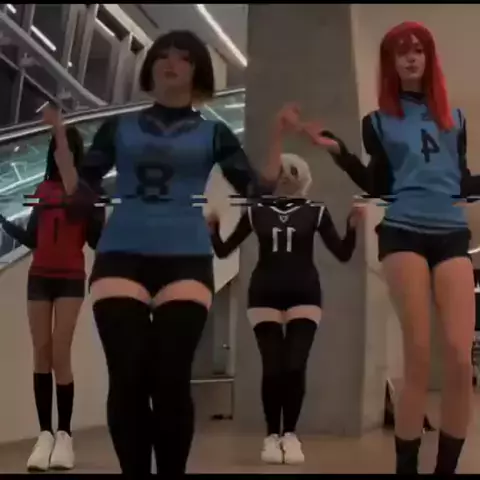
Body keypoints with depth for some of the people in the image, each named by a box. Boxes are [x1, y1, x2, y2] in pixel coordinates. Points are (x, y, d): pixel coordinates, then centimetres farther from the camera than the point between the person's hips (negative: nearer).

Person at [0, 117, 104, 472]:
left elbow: (96, 240, -4)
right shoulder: (43, 189, 11)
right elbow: (31, 239, 14)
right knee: (41, 352, 0)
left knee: (60, 353, -10)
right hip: (40, 277, 4)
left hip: (71, 279, -4)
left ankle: (64, 435, -2)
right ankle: (45, 434, 4)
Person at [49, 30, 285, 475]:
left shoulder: (213, 133, 15)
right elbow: (80, 193, 12)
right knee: (127, 380, -8)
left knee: (171, 380, -9)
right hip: (120, 256, 1)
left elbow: (257, 189, 8)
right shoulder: (118, 128, 16)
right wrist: (59, 141, 1)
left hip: (185, 260, 0)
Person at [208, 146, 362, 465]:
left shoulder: (316, 212, 6)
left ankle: (290, 435, 4)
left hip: (304, 295, 0)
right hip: (265, 295, 1)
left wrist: (353, 225, -13)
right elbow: (223, 251, 8)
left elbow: (343, 254, 3)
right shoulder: (256, 212, 8)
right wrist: (213, 226, -10)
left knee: (296, 366, -9)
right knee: (272, 367, -6)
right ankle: (272, 436, 7)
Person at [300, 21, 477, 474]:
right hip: (403, 234, -2)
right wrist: (338, 151, -4)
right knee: (418, 357, -8)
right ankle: (406, 466, 2)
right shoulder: (379, 121, 14)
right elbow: (378, 186, 8)